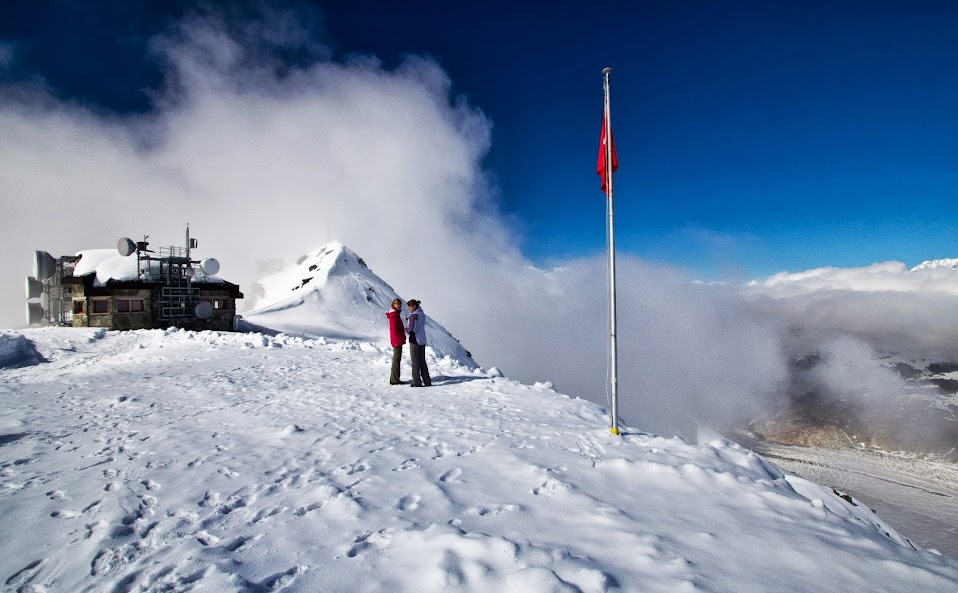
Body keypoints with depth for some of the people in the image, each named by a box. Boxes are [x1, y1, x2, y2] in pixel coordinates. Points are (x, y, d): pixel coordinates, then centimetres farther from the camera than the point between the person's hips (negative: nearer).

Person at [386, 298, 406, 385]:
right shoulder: (394, 315, -16)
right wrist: (402, 338, -17)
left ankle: (394, 379, 21)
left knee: (396, 359, 14)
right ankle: (394, 380, 1)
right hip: (397, 340, -10)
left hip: (397, 340, 10)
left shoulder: (395, 314, 15)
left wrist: (402, 338, 17)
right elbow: (394, 330, -21)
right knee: (397, 359, -5)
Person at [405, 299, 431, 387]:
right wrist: (408, 328, 6)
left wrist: (406, 329, 2)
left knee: (415, 362, 0)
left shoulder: (413, 315, -14)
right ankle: (427, 381, 15)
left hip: (415, 340, -8)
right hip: (422, 340, 8)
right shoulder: (422, 314, 10)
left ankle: (417, 382, 1)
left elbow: (411, 329, -17)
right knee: (422, 361, 13)